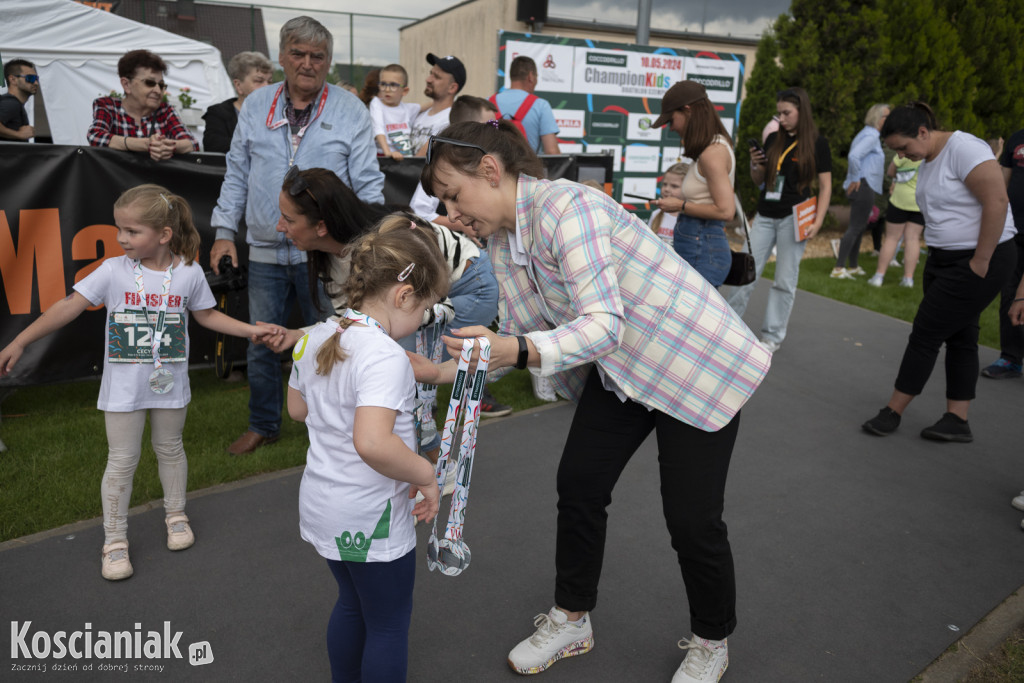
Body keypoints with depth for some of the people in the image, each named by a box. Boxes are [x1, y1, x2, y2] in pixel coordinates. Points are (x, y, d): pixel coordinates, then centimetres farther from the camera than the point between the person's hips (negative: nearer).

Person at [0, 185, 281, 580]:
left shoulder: (189, 273, -7)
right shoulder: (114, 270, -11)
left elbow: (207, 315, 6)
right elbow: (69, 306, -10)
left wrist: (250, 329, -1)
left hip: (169, 383, 1)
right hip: (123, 386, -1)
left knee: (170, 449, 18)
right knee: (122, 461, 6)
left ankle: (175, 514, 39)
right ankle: (115, 539, 20)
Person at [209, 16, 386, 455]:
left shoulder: (350, 111, 1)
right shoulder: (255, 106, 9)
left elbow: (368, 184, 0)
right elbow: (237, 174, 12)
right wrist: (225, 230, 5)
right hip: (265, 252, 3)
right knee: (261, 345, 12)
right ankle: (263, 425, 31)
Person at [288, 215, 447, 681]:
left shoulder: (315, 338, 0)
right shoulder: (386, 356, -27)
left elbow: (297, 408, 14)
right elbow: (373, 443, -39)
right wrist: (425, 475, -25)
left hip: (321, 504, 8)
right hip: (371, 520, -8)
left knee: (352, 604, 29)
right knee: (389, 625, 14)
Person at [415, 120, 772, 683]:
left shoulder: (565, 206, -28)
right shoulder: (501, 240, 0)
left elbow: (604, 325, -36)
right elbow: (516, 341, 3)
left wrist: (519, 352, -49)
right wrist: (440, 371, -7)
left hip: (698, 365, -8)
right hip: (622, 368, 8)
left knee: (691, 517, 0)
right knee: (578, 484, 7)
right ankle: (571, 620, 29)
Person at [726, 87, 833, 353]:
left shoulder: (817, 143, -1)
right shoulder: (773, 140, 10)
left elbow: (825, 186, -1)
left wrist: (817, 222, -11)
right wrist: (754, 165, -5)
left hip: (793, 218, -4)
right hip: (765, 216, 4)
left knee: (785, 280, 2)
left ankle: (773, 336, 11)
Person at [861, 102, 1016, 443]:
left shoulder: (963, 148, -18)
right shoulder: (928, 161, 10)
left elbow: (997, 203, -23)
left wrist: (980, 262, -21)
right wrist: (935, 254, 7)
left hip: (981, 261, -9)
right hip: (944, 259, 9)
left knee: (925, 334, -5)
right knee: (959, 338, 9)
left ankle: (893, 411, 7)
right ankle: (957, 421, 15)